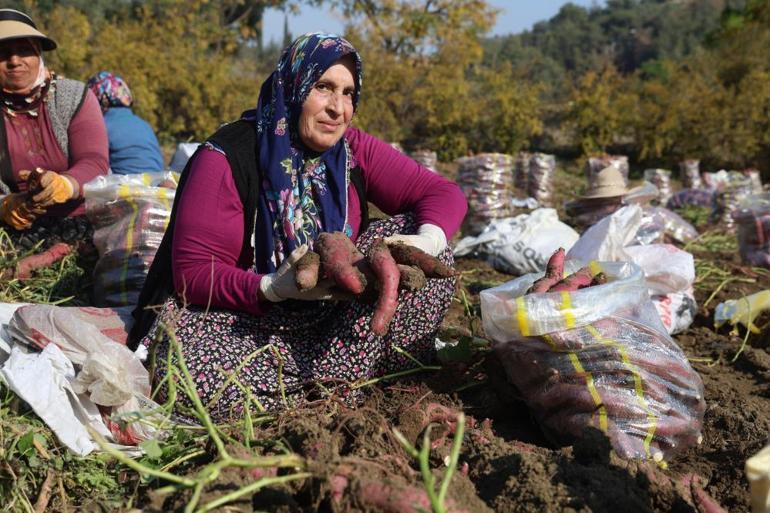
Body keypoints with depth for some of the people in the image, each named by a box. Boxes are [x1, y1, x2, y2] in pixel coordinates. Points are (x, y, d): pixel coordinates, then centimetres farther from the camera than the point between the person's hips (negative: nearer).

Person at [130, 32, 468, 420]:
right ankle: (341, 380, -12)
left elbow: (443, 193, -5)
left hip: (335, 312, 4)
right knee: (197, 378, -36)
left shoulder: (353, 150, -4)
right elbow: (193, 272, -18)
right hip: (241, 318, -4)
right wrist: (274, 287, -36)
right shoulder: (227, 158, -17)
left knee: (420, 244, -12)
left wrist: (426, 243, -28)